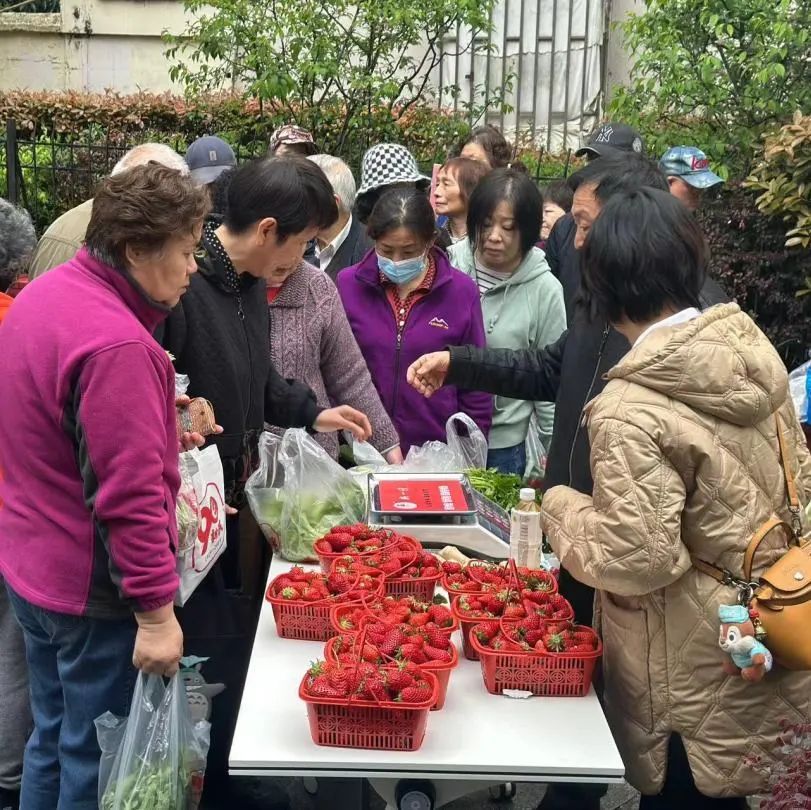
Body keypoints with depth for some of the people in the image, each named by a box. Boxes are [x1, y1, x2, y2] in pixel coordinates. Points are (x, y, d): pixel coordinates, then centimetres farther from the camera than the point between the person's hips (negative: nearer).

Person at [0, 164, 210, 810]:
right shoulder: (118, 345, -26)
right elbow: (130, 495, -27)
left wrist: (157, 416, 11)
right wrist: (156, 611, -21)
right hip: (95, 592, -9)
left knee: (53, 743, 23)